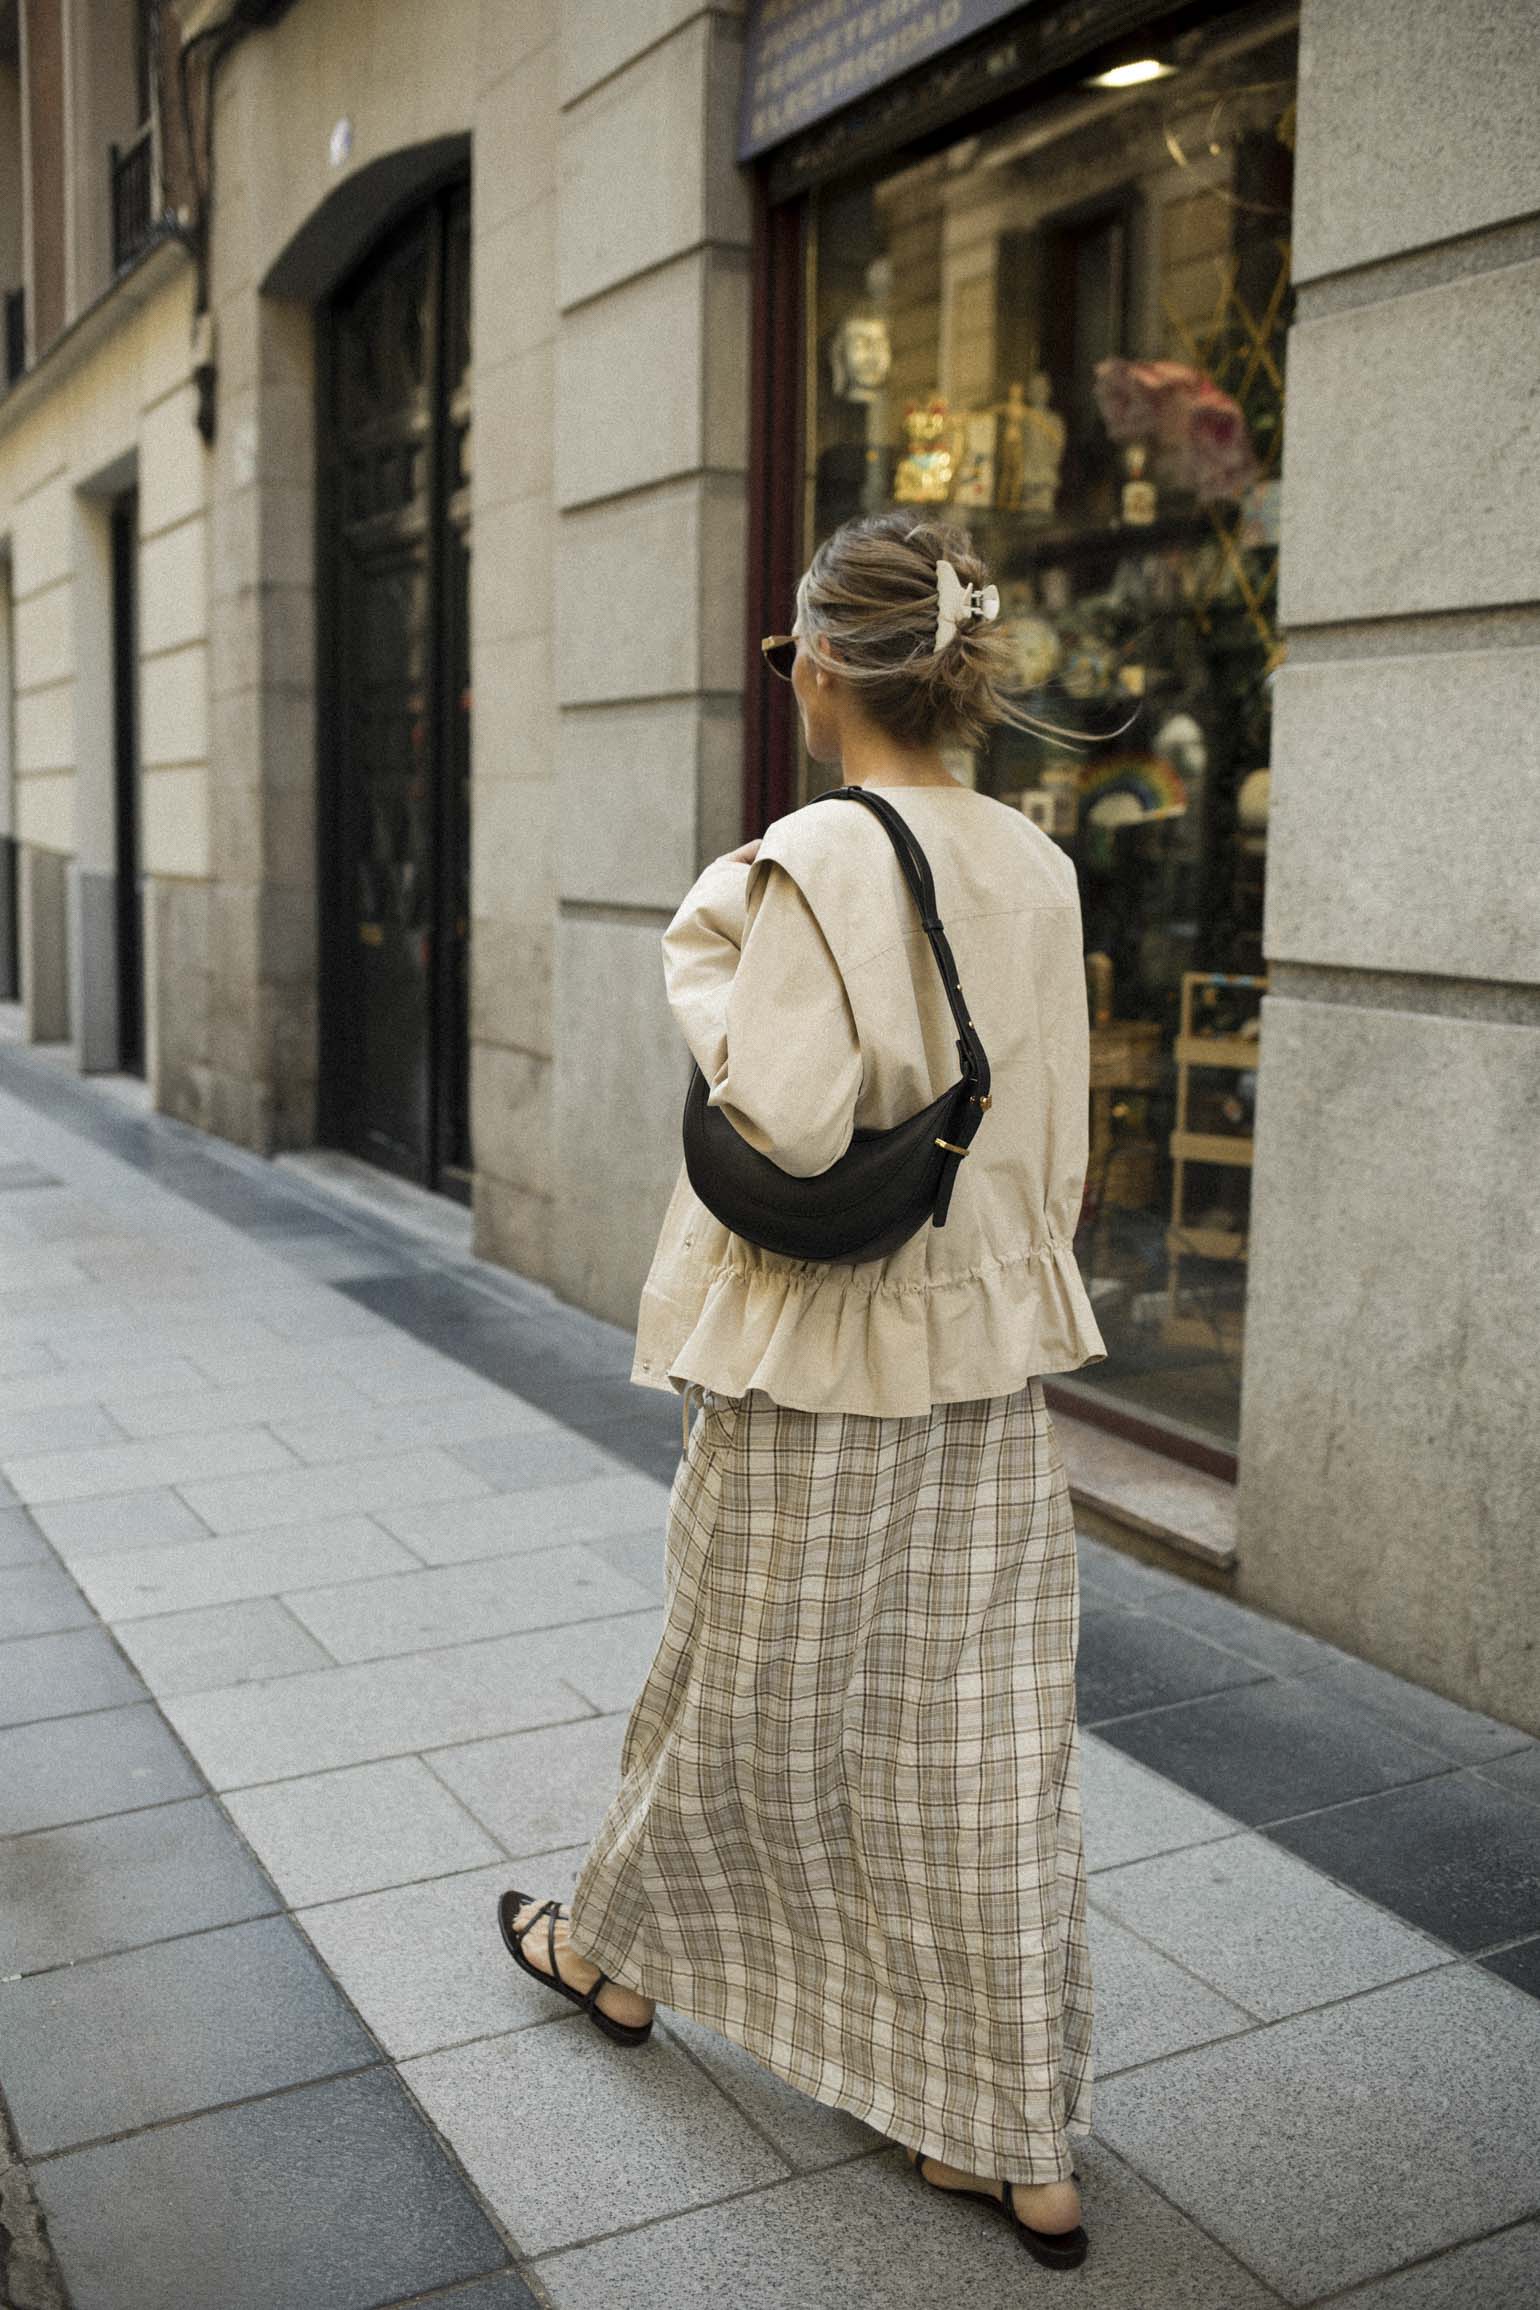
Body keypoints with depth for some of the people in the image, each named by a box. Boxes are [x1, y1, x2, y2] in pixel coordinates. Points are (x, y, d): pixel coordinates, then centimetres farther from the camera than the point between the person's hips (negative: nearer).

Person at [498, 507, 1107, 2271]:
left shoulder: (816, 859, -17)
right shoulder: (1036, 867, 3)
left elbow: (789, 1127, -23)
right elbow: (1055, 1145, 8)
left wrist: (705, 971, -8)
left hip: (824, 1368, -6)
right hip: (993, 1361, 6)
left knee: (749, 1698, 15)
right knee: (986, 1745, 12)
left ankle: (614, 1953, 43)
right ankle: (1022, 2149, 24)